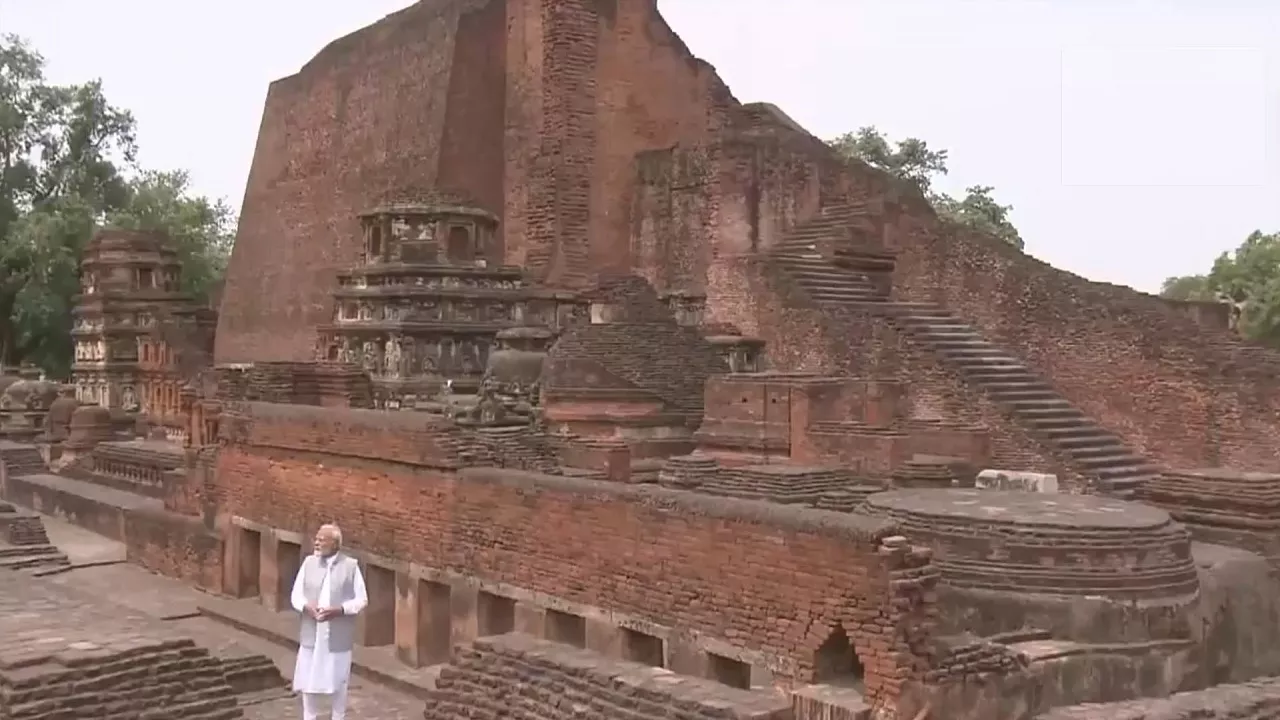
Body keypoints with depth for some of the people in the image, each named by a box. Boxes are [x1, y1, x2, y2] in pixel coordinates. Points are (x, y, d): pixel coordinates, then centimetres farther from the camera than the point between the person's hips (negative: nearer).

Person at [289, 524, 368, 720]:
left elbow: (361, 600, -5)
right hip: (311, 634, 3)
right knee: (308, 681, 9)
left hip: (338, 637, -2)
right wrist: (306, 606, -16)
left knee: (338, 682, 9)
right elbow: (296, 595, 5)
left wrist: (339, 610, -20)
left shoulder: (351, 565, -6)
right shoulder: (309, 562, 2)